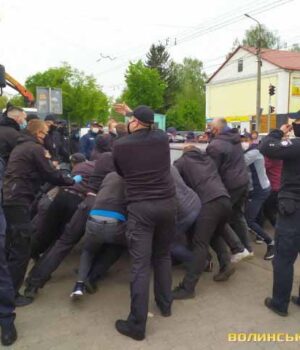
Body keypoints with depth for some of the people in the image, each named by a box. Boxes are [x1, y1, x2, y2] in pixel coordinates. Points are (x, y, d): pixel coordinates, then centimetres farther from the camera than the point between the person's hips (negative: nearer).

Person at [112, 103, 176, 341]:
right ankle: (165, 304, 34)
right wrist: (131, 112, 38)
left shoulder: (120, 145, -5)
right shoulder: (162, 138, 3)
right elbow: (150, 128, 27)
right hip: (167, 203, 4)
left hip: (140, 207, -3)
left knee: (140, 264, -1)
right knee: (163, 255, 21)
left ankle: (137, 325, 6)